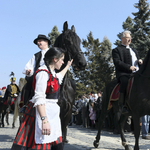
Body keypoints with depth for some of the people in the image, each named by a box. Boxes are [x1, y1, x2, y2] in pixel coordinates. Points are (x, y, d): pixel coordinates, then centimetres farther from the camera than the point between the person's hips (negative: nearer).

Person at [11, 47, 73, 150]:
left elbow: (59, 77, 42)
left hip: (51, 113, 10)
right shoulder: (43, 73, -16)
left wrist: (67, 66, 54)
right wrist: (44, 120, -29)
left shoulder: (52, 73, 14)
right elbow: (39, 98, -23)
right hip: (42, 112, -10)